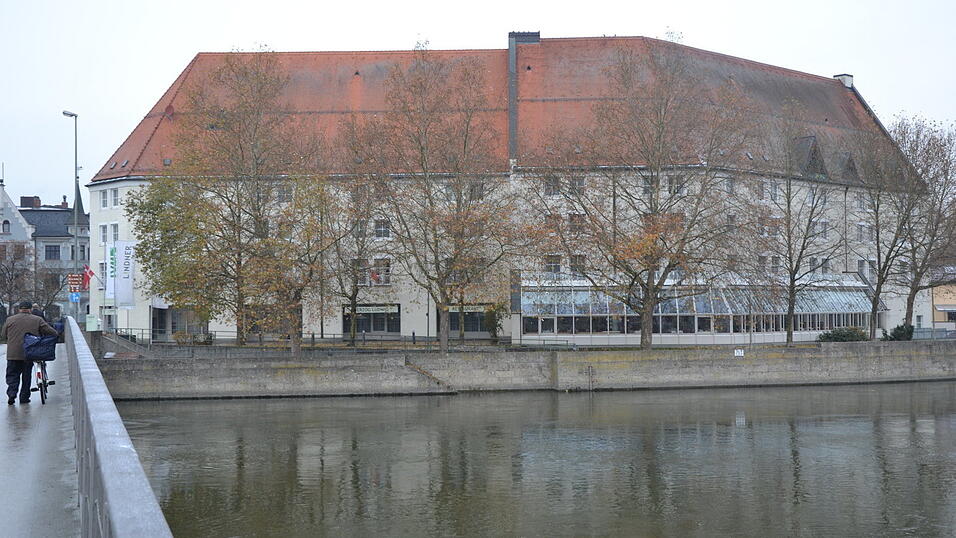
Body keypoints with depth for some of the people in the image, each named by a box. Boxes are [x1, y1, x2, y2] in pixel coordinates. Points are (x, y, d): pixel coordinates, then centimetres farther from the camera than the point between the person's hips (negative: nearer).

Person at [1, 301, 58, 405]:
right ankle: (24, 397, 14)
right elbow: (52, 332, -3)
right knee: (26, 376, 11)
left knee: (12, 375, 9)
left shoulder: (10, 320, 5)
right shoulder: (37, 320, 0)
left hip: (13, 354, 0)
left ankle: (11, 393, -10)